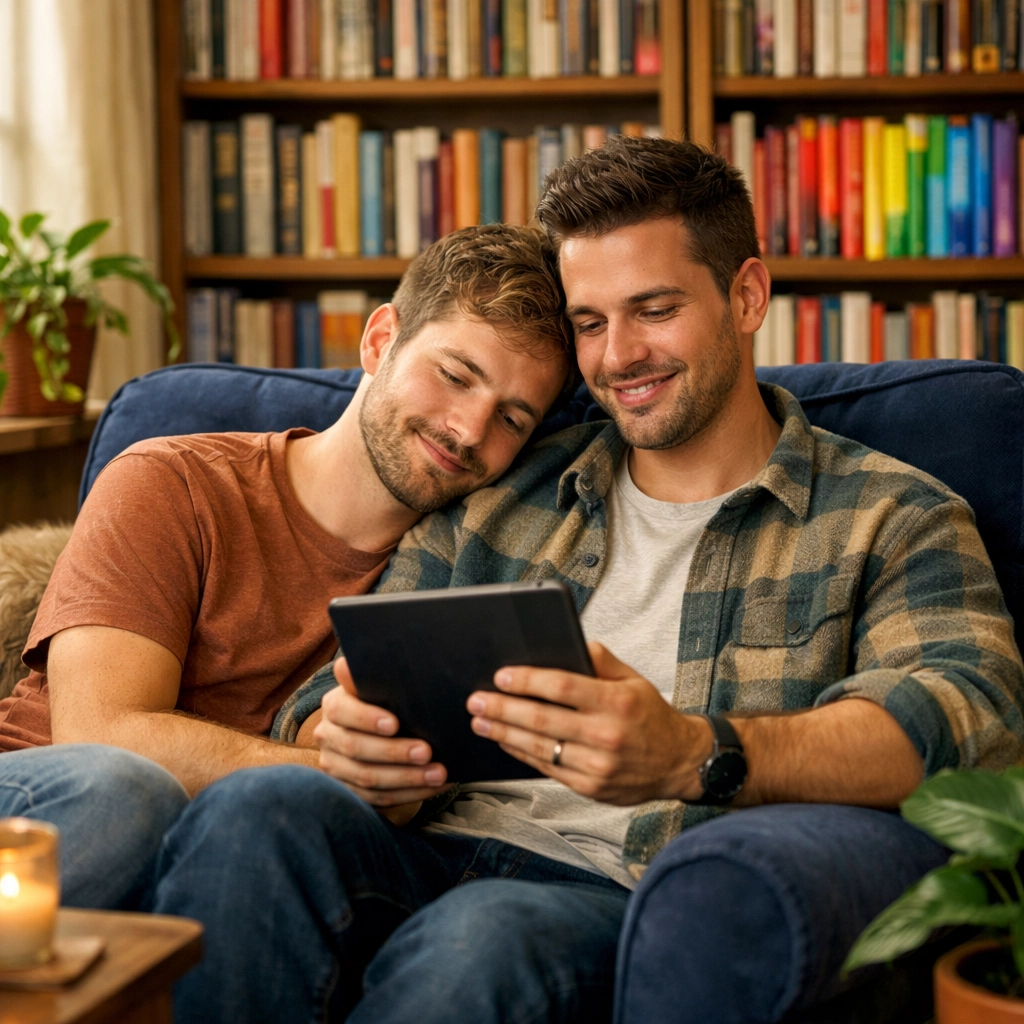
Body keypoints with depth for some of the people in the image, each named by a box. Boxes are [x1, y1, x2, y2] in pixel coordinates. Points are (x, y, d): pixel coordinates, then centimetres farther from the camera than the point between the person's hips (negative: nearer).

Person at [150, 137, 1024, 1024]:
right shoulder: (495, 500, 22)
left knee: (480, 939, -38)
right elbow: (350, 694, 17)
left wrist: (694, 756, -28)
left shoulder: (893, 519, 10)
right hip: (433, 858, 4)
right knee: (257, 810, -30)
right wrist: (343, 743, -11)